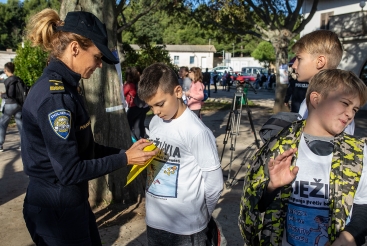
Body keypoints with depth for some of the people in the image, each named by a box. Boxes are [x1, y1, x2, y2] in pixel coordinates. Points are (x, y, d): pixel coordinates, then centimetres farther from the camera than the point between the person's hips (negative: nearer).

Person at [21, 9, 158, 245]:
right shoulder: (54, 96, -25)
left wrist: (124, 150, 2)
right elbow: (69, 171, -24)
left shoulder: (63, 88, 4)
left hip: (71, 200, 9)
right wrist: (125, 158, -17)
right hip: (55, 208, -9)